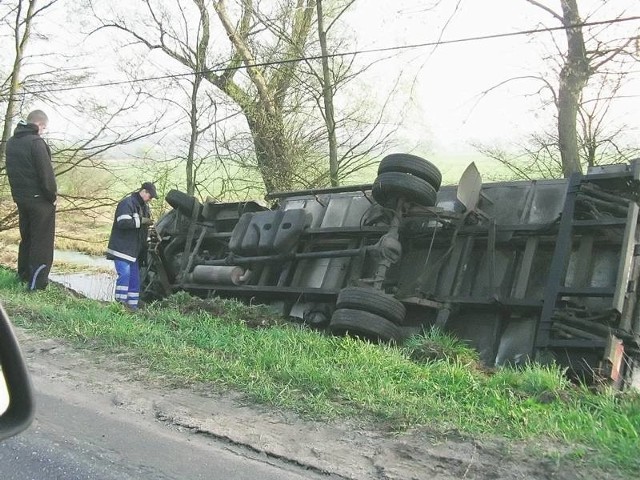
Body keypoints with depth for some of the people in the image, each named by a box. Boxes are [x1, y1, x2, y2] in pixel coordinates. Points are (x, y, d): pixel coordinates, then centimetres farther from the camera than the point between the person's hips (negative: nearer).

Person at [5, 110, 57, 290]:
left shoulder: (11, 142, 9)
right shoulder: (35, 142, -17)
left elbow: (12, 171, 14)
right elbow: (46, 173, -19)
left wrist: (18, 193, 14)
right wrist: (52, 196, -7)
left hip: (20, 198, 8)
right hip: (39, 199, -8)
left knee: (26, 238, 20)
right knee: (42, 241, -1)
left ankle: (24, 275, 28)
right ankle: (37, 282, 0)